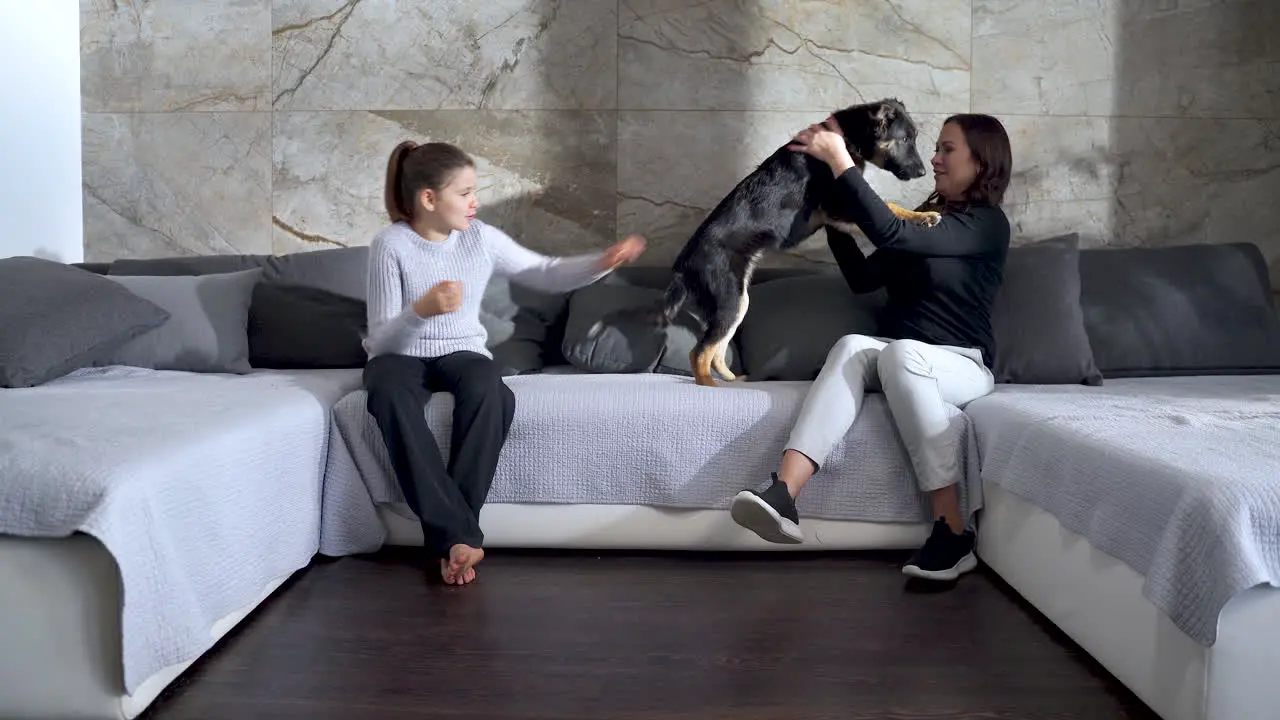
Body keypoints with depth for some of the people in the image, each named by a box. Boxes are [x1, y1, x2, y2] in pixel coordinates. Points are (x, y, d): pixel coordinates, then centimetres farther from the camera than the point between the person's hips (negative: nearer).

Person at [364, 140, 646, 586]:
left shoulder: (481, 237, -2)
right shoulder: (390, 244, -13)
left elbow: (546, 274, 4)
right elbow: (381, 338, -15)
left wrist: (602, 262, -13)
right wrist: (421, 309, -35)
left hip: (462, 352, 2)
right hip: (400, 355, -2)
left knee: (489, 389, -35)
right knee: (390, 393, -39)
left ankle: (450, 533, -28)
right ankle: (456, 532, -36)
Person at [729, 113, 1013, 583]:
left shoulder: (988, 224, -5)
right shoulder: (926, 219, 19)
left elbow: (890, 234, -21)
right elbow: (863, 278, 13)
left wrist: (838, 158, -21)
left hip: (962, 366, -5)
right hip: (898, 361, 5)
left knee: (899, 352, -40)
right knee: (852, 346, -31)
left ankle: (952, 532, -34)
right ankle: (782, 496, -53)